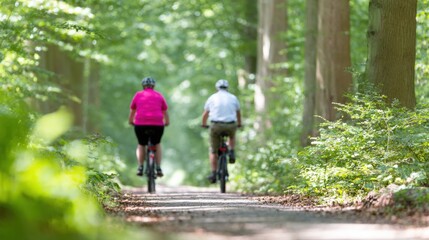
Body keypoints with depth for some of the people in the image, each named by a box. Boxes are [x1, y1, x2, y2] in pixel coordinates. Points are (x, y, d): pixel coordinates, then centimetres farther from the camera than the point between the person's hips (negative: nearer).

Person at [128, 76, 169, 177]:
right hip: (157, 125, 0)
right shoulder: (159, 96, 15)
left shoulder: (138, 95, 14)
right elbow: (165, 113, 18)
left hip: (141, 124, 0)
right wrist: (166, 123, 35)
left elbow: (131, 116, 19)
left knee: (141, 145, 23)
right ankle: (158, 168, 14)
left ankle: (140, 167, 7)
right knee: (157, 144, 25)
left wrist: (131, 122, 37)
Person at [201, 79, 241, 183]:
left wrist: (203, 124, 41)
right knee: (232, 135, 36)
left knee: (213, 151, 12)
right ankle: (231, 152, 13)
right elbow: (238, 113, 26)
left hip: (216, 126, -1)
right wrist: (239, 124, 44)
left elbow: (205, 114, 21)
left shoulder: (212, 98, 11)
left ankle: (213, 173, 7)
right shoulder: (233, 98, 12)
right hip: (231, 125, 1)